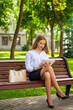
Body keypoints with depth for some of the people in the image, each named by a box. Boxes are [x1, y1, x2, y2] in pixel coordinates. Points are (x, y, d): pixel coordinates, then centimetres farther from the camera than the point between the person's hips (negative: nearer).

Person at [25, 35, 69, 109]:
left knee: (47, 75, -37)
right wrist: (38, 67, -16)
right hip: (33, 75, -3)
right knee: (49, 68, -34)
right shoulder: (30, 53, 10)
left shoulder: (45, 53, 23)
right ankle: (59, 91, -36)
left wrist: (48, 65, -13)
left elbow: (48, 66, 12)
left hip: (43, 73, 4)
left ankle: (49, 99, -38)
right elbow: (28, 68, 1)